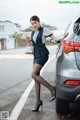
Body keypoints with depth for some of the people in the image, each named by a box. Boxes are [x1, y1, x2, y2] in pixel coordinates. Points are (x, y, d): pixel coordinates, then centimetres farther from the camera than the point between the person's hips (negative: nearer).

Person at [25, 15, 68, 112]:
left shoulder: (44, 30, -4)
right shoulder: (33, 33, 16)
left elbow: (54, 38, -10)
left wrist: (61, 38, -30)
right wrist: (28, 41, 3)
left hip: (43, 54, -7)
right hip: (36, 55, 7)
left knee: (34, 75, -18)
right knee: (36, 76, 3)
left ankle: (52, 89, -8)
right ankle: (38, 101, 8)